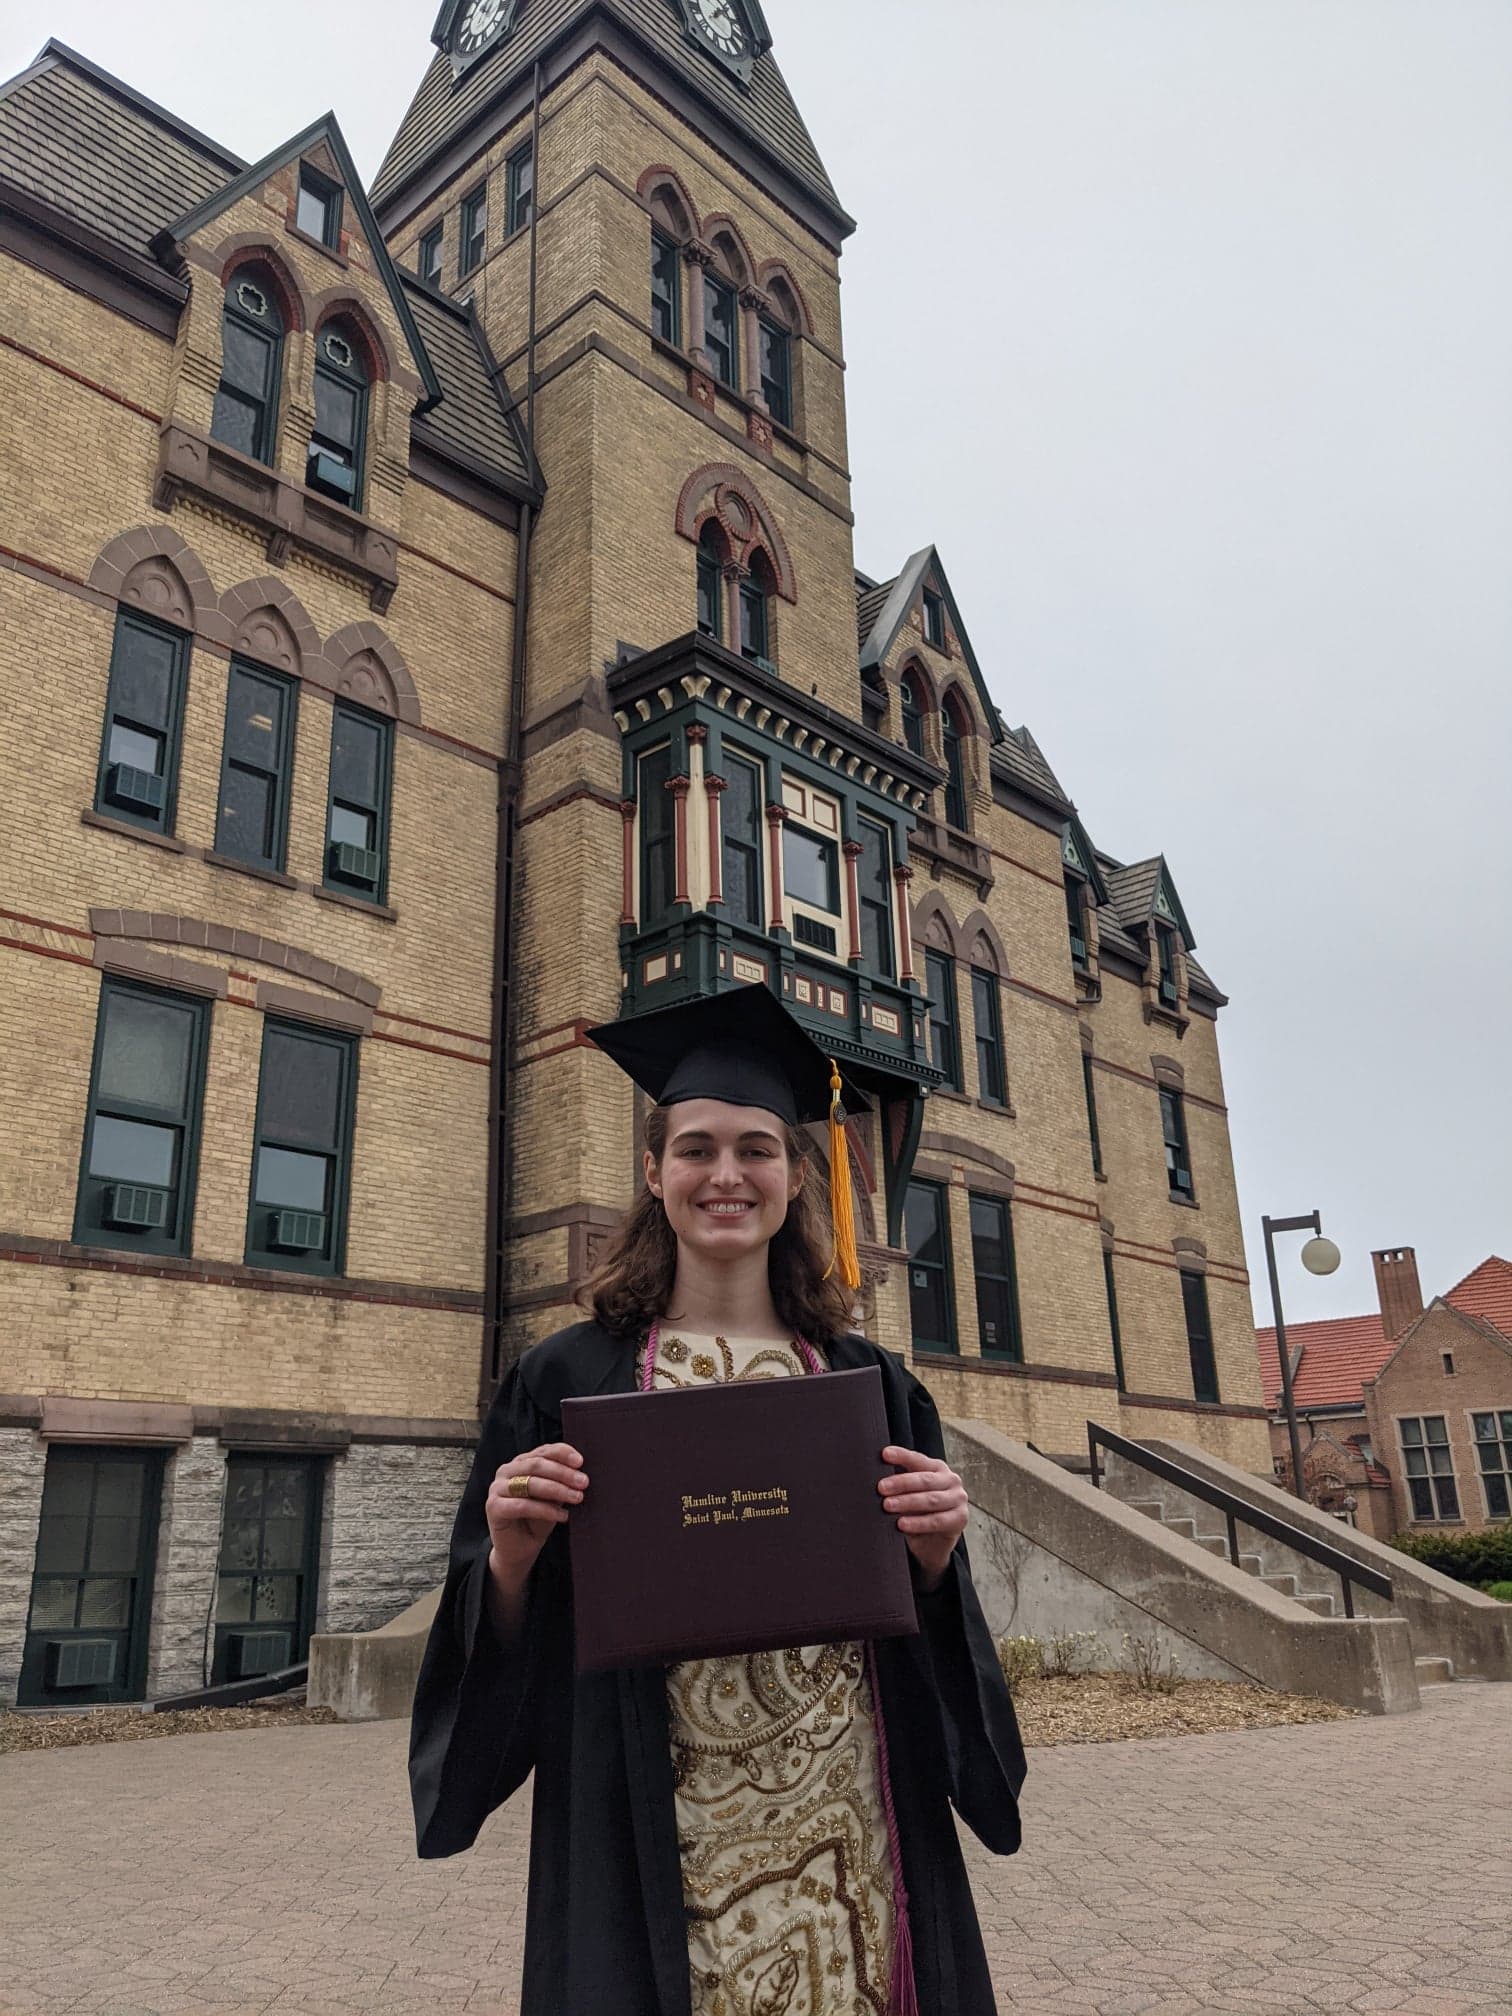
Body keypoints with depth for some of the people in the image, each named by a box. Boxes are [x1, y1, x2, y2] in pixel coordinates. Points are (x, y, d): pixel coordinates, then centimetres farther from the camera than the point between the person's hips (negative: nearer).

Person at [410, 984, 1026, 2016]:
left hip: (846, 1834, 2)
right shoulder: (570, 1379, -2)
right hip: (648, 1843, -1)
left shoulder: (870, 1382, 3)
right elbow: (504, 1648, 1)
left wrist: (935, 1558, -14)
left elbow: (926, 1642, 6)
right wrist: (511, 1557, -19)